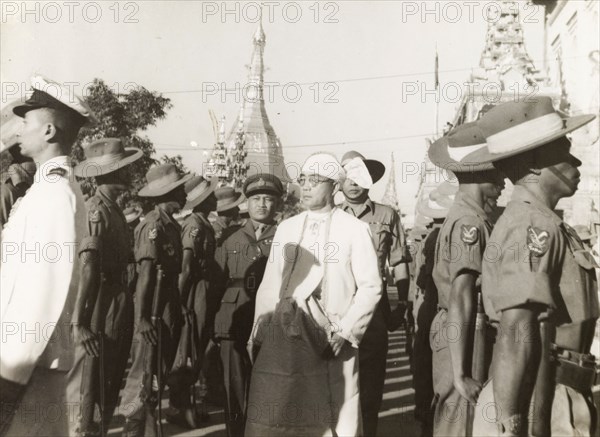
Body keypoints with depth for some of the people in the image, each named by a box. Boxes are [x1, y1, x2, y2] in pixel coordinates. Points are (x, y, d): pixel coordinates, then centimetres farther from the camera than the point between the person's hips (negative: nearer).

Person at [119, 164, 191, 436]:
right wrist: (143, 318, -22)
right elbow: (146, 272, -19)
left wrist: (177, 311, 13)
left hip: (169, 311, 10)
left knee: (159, 373, 17)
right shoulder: (153, 224, -15)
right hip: (154, 312, -9)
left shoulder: (172, 224, 12)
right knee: (145, 376, -3)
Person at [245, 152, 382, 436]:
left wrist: (346, 331, -11)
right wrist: (259, 331, 5)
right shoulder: (286, 228, 13)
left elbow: (370, 287, -2)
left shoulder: (354, 229, 2)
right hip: (284, 335, 3)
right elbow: (270, 283, 12)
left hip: (331, 340, -3)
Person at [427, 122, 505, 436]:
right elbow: (461, 300, -22)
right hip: (465, 343, -9)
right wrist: (460, 373, -21)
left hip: (458, 340, 9)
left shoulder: (462, 213, 11)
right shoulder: (470, 222, -17)